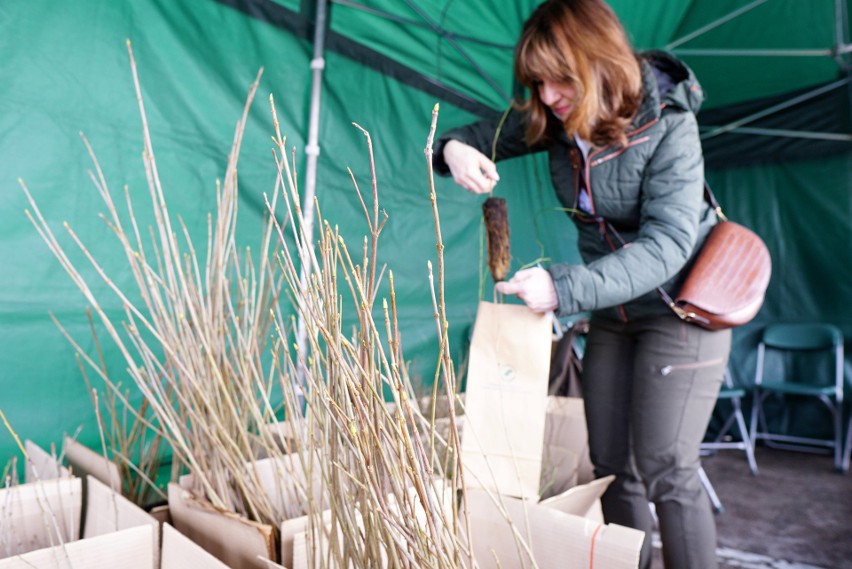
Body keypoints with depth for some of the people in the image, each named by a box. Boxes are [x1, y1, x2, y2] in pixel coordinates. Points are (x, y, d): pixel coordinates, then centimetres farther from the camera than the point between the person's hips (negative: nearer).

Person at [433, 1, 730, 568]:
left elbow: (666, 244, -30)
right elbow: (483, 135, 6)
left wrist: (565, 287, -43)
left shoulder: (668, 125, -21)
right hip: (612, 314, 6)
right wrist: (454, 148, -20)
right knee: (613, 466, 9)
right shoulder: (556, 117, -5)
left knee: (666, 469, -9)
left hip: (680, 307, -5)